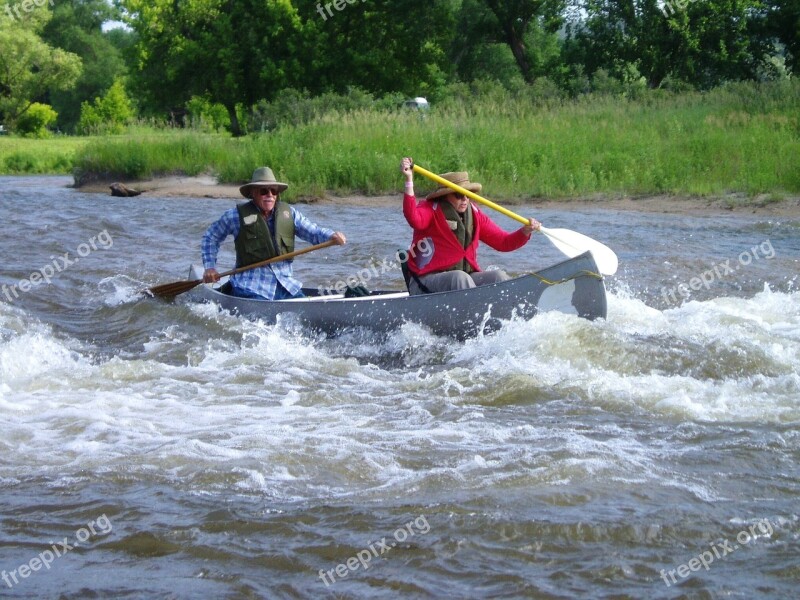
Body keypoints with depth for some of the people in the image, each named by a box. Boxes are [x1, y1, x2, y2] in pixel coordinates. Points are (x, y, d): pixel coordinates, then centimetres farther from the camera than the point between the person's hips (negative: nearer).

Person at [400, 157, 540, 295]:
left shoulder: (474, 215, 12)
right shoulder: (430, 209, -5)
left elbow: (503, 242, 11)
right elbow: (414, 219, -30)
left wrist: (525, 231, -8)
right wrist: (409, 181, -39)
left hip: (466, 276, 6)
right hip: (428, 279, -5)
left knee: (499, 276, -16)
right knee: (460, 277, -34)